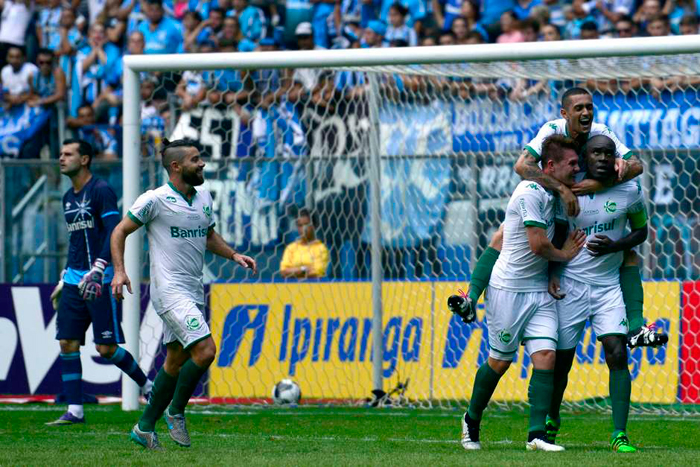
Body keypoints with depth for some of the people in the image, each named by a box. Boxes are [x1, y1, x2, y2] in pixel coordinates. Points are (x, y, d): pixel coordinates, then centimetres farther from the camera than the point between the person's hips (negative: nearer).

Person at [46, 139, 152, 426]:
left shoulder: (101, 191, -9)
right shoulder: (68, 197, 16)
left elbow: (114, 233, -19)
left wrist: (97, 270, -29)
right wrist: (64, 280, 26)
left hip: (101, 280, -8)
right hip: (74, 281, 8)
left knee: (106, 348, -7)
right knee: (67, 343, -1)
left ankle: (147, 386, 14)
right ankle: (74, 410, 2)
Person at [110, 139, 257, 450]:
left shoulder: (204, 197, 11)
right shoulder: (156, 200, -9)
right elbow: (121, 231, -2)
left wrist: (234, 255, 10)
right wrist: (119, 271, -13)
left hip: (194, 292, 8)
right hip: (170, 291, -8)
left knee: (176, 360, 10)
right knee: (205, 350, -19)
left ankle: (145, 427, 19)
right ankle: (176, 412, -1)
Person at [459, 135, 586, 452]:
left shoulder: (554, 196, 10)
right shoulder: (530, 192, -17)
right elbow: (538, 245, -20)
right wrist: (563, 255, -2)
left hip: (539, 290, 7)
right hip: (508, 288, -7)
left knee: (546, 355, -8)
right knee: (500, 360, 3)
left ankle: (537, 434, -11)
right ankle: (472, 421, 25)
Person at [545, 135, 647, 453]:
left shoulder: (629, 190, -4)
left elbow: (641, 230, 9)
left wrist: (614, 246, -10)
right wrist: (551, 274, -5)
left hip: (608, 285, 0)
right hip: (570, 284, 0)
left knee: (617, 354, -16)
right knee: (561, 361, 5)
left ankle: (619, 434, -12)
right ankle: (551, 420, 33)